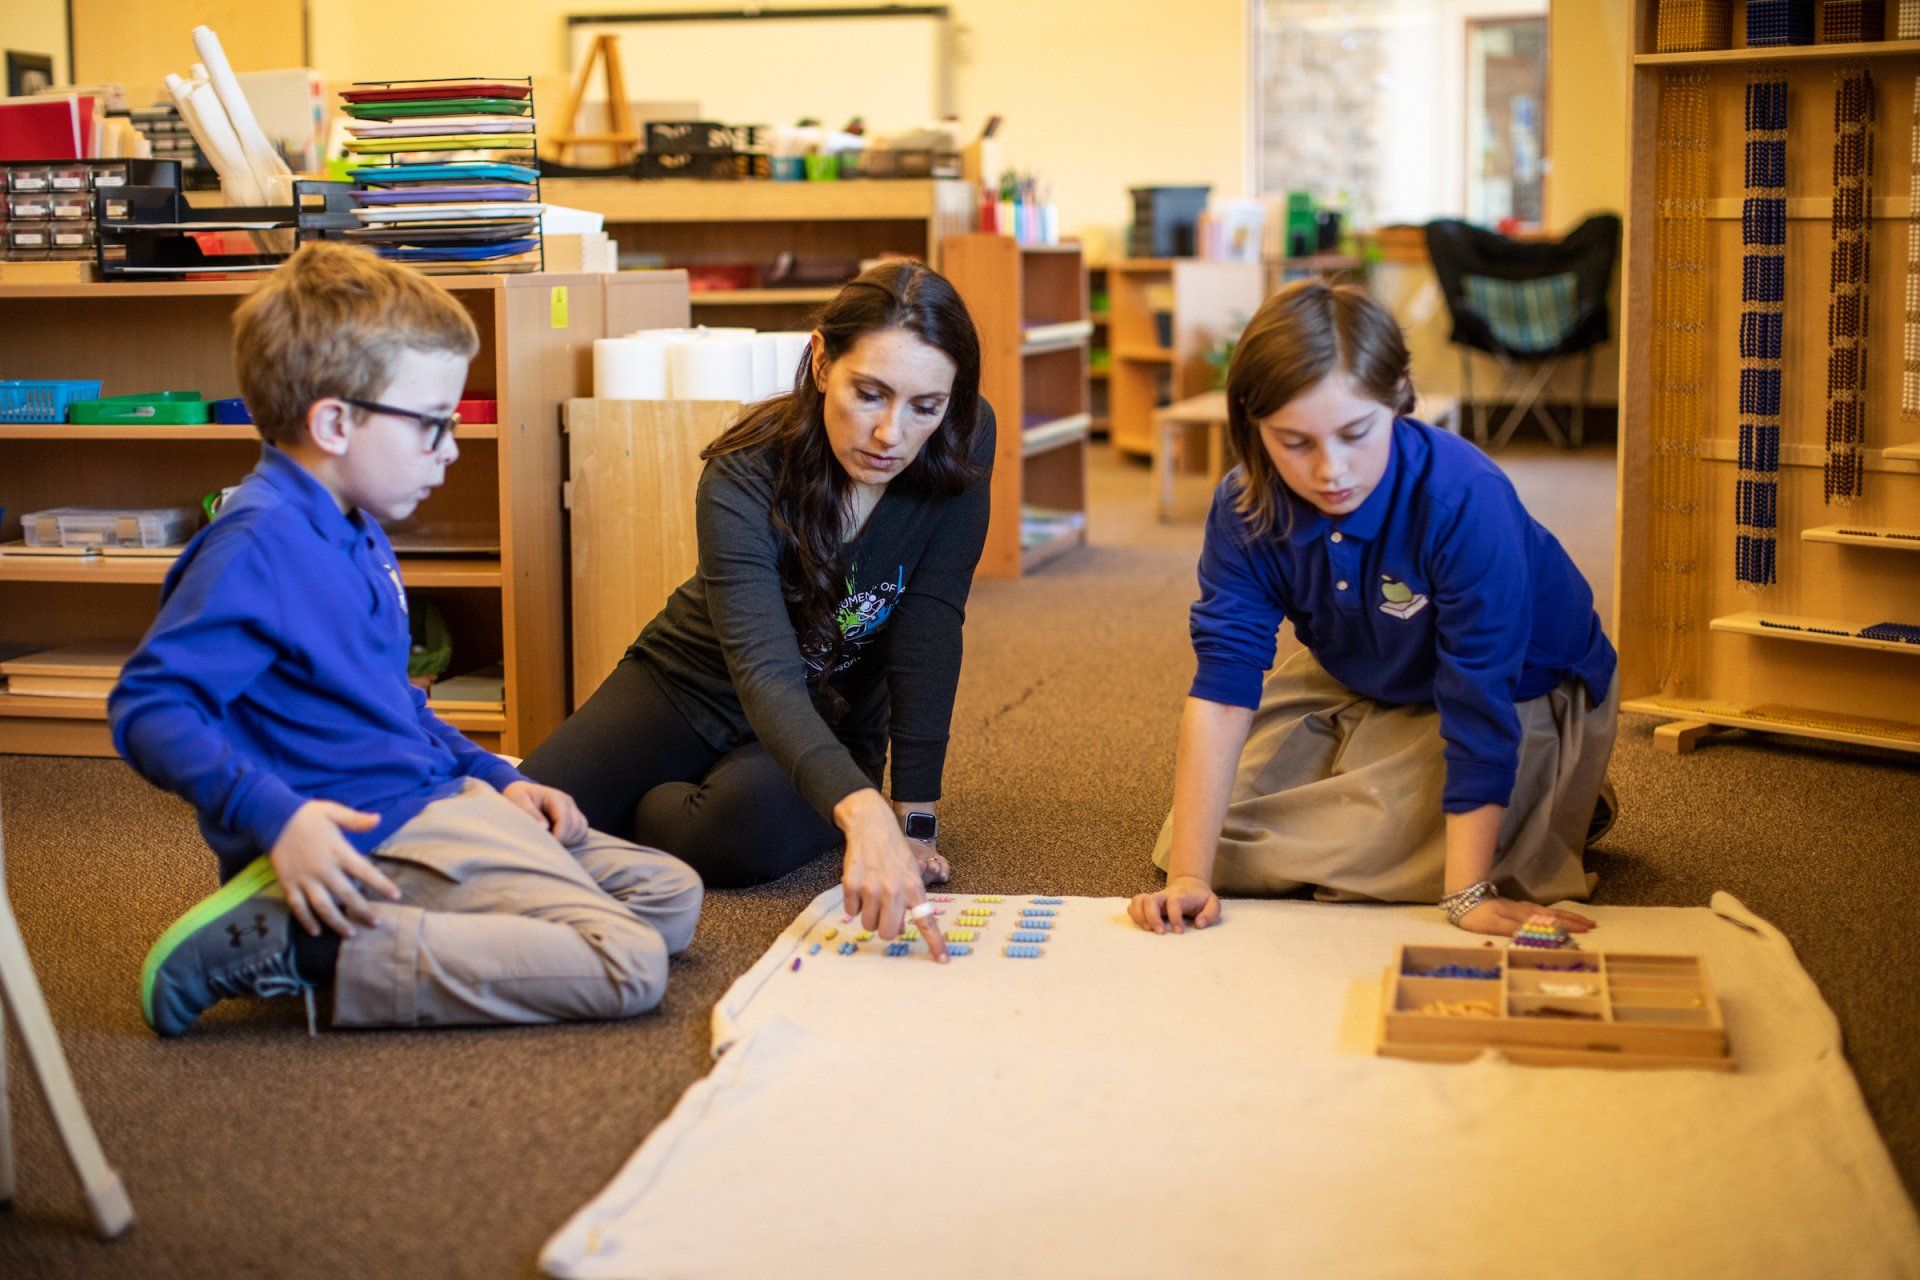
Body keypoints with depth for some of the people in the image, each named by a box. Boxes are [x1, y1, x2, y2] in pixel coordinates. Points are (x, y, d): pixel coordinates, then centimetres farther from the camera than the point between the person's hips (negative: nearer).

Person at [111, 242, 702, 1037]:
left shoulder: (357, 534, 16)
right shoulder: (258, 544, -17)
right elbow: (149, 707, -22)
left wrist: (495, 777, 18)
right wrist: (275, 818, -32)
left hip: (439, 801, 11)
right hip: (373, 839, -11)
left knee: (671, 897, 14)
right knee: (627, 967, -21)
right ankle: (296, 948, -20)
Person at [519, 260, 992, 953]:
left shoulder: (962, 446, -21)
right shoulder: (745, 476, -29)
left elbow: (927, 633, -19)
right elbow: (764, 673, -40)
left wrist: (914, 816, -25)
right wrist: (863, 812, -57)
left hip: (833, 723, 1)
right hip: (691, 687, -1)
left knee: (751, 826, -34)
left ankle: (629, 815, 0)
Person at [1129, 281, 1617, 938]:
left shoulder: (1464, 501, -36)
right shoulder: (1244, 511, -21)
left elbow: (1480, 705, -34)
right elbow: (1223, 685, -24)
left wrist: (1466, 893, -35)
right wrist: (1187, 877, -32)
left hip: (1522, 699, -5)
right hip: (1360, 688, 5)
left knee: (1380, 846, -26)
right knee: (1192, 835, -3)